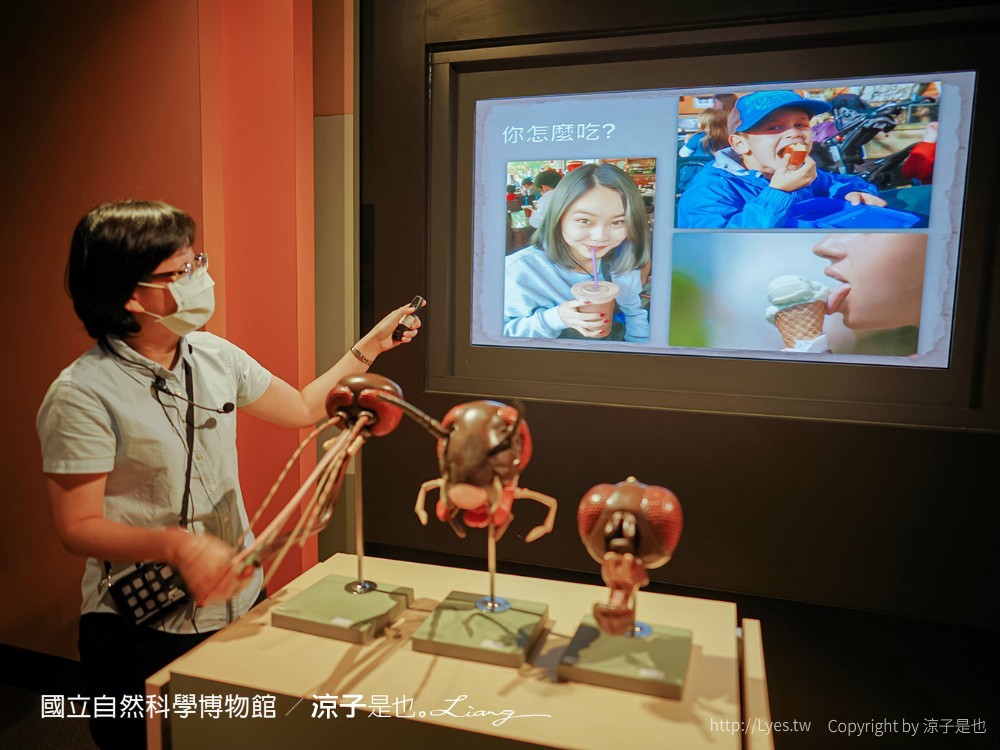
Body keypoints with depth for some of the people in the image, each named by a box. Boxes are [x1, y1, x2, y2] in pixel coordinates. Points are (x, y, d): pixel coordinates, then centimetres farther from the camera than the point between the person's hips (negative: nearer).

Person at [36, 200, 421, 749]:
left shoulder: (215, 356, 0)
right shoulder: (82, 394, -18)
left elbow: (303, 409, 11)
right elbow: (77, 528, -16)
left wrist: (368, 347, 9)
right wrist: (178, 545, -32)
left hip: (240, 603, 6)